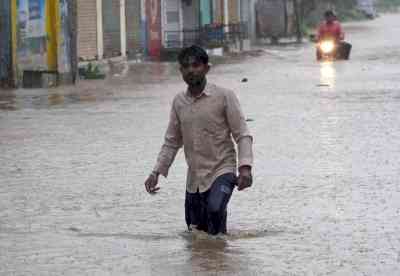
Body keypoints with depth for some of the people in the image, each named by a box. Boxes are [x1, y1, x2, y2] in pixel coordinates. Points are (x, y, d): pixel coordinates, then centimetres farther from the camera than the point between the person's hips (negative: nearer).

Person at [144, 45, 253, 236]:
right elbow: (172, 142, 16)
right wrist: (156, 172, 7)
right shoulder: (179, 102, 7)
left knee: (214, 208, -33)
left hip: (221, 171, -5)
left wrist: (245, 168, -22)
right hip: (194, 176, 5)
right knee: (195, 231, 11)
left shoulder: (224, 96, -7)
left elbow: (242, 135, -8)